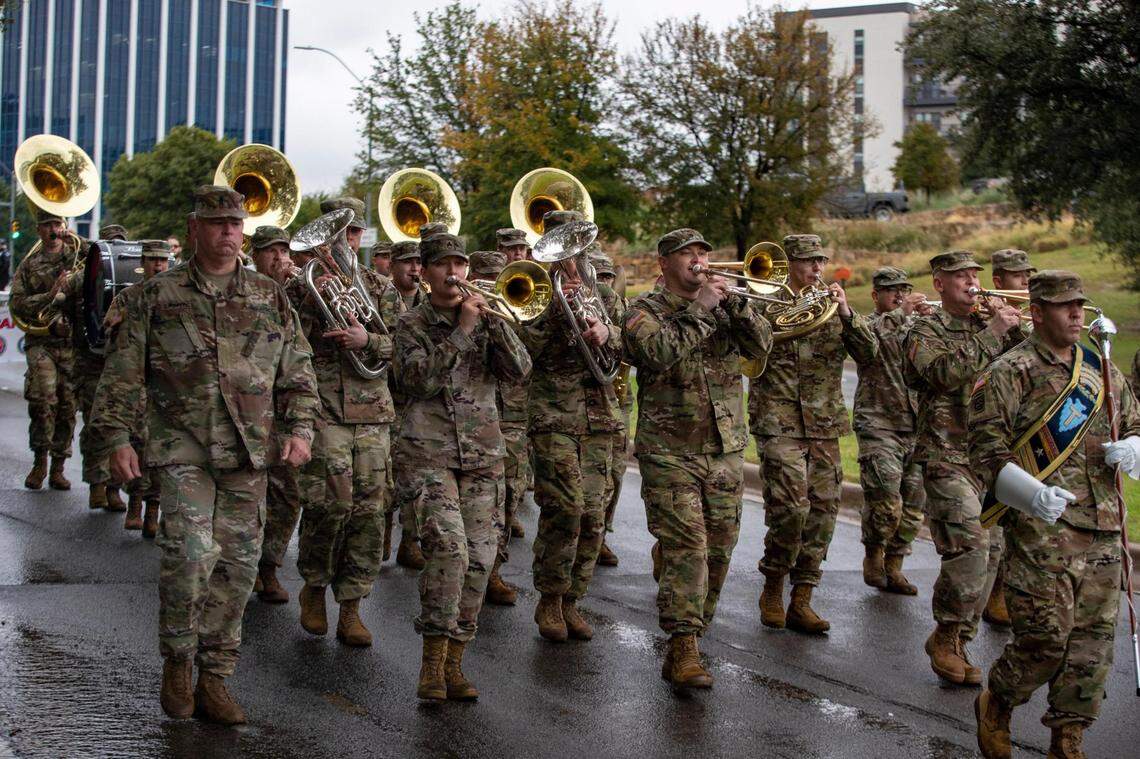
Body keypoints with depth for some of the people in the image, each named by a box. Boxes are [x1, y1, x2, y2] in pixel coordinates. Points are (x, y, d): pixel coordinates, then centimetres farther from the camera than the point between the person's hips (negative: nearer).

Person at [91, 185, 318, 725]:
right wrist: (117, 439, -2)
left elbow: (297, 372, 14)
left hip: (248, 455, 3)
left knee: (237, 565, 4)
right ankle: (177, 662, 5)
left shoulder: (269, 298, 11)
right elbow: (123, 373, 4)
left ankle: (214, 677, 16)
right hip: (182, 447, -3)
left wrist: (299, 429, 2)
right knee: (190, 553, -17)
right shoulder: (160, 295, 4)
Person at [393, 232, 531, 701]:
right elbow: (419, 378, -13)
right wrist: (461, 331, -15)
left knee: (478, 560, 1)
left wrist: (494, 320, -13)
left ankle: (453, 663, 11)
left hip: (483, 455, 4)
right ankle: (433, 658, -13)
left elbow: (519, 370, -3)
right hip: (430, 453, -4)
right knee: (448, 547, -21)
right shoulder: (412, 323, 4)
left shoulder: (485, 318, 11)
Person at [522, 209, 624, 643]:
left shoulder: (604, 297, 17)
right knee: (566, 508, -16)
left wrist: (607, 333, -15)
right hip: (553, 416, -4)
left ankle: (570, 601, 14)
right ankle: (549, 599, 1)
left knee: (592, 516, 2)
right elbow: (525, 350, -8)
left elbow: (630, 346, 6)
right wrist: (554, 308, -17)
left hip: (599, 416, 4)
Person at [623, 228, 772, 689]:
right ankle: (683, 651, -15)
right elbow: (660, 350, -21)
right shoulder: (644, 311, 0)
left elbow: (761, 345, -2)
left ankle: (689, 635, 24)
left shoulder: (722, 308, 13)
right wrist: (698, 309, -16)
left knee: (717, 553, 8)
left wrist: (733, 302, -14)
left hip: (725, 452, 5)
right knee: (686, 549, -14)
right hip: (669, 454, -5)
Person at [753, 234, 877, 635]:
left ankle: (801, 601, 10)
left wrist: (846, 313, -10)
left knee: (822, 511, 2)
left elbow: (869, 352, 3)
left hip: (825, 427, 5)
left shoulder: (832, 308, 12)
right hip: (780, 423, -5)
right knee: (791, 507, -15)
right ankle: (772, 589, 6)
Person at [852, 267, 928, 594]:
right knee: (886, 503, -15)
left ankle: (893, 567, 18)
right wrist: (901, 313, -33)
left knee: (912, 507, 6)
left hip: (915, 428, 6)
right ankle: (873, 556, 8)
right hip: (879, 427, -6)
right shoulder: (870, 325, 1)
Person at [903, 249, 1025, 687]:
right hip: (948, 459, -6)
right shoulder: (926, 332, 0)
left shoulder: (989, 329, 18)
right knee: (970, 546, -19)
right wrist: (992, 334, -18)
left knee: (987, 557, 5)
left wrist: (1015, 329, -4)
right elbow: (947, 373, -19)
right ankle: (948, 637, -4)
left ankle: (955, 642, 16)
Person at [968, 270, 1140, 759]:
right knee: (1046, 637, -8)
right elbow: (985, 447, -10)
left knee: (1094, 639, 5)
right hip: (1040, 530, -6)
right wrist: (1033, 494, -24)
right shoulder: (1010, 373, -4)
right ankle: (994, 705, 19)